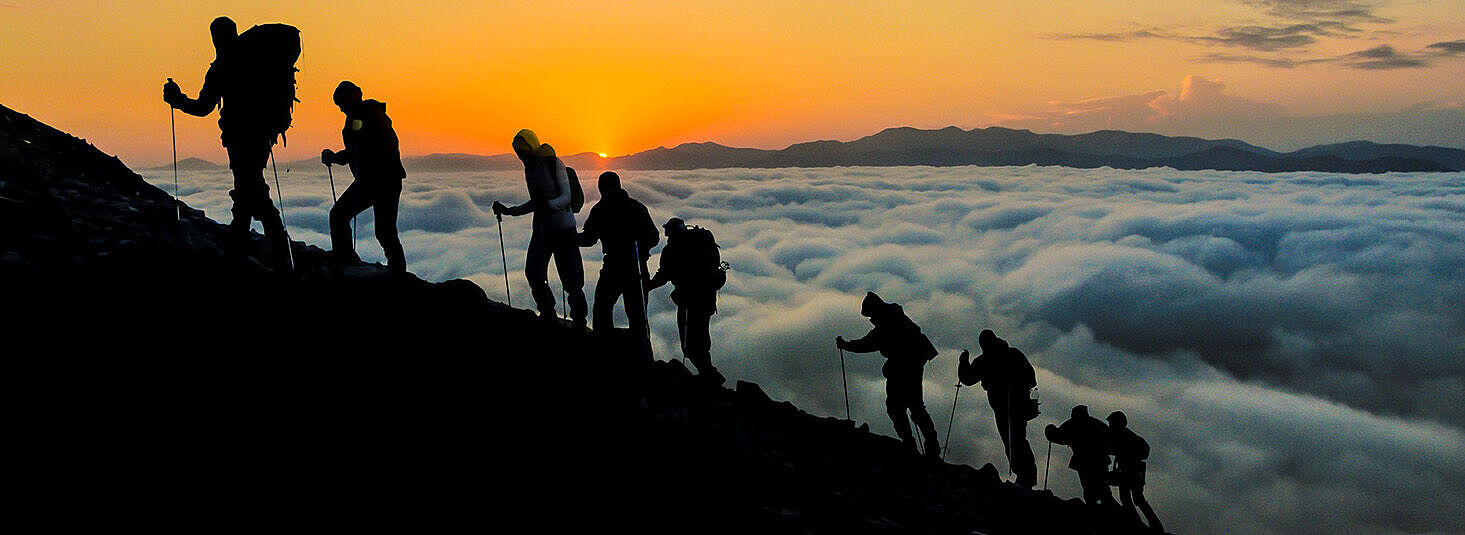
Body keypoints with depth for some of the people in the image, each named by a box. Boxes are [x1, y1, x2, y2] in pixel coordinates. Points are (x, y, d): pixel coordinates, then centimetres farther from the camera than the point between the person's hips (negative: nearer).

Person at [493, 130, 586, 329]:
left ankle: (579, 325, 7)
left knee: (570, 279, -6)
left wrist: (550, 204, -33)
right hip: (542, 228, 6)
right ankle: (548, 315, 12)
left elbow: (566, 197, -14)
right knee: (534, 274, -5)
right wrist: (509, 211, 15)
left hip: (563, 227, -6)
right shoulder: (529, 168, 11)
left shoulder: (554, 163, -10)